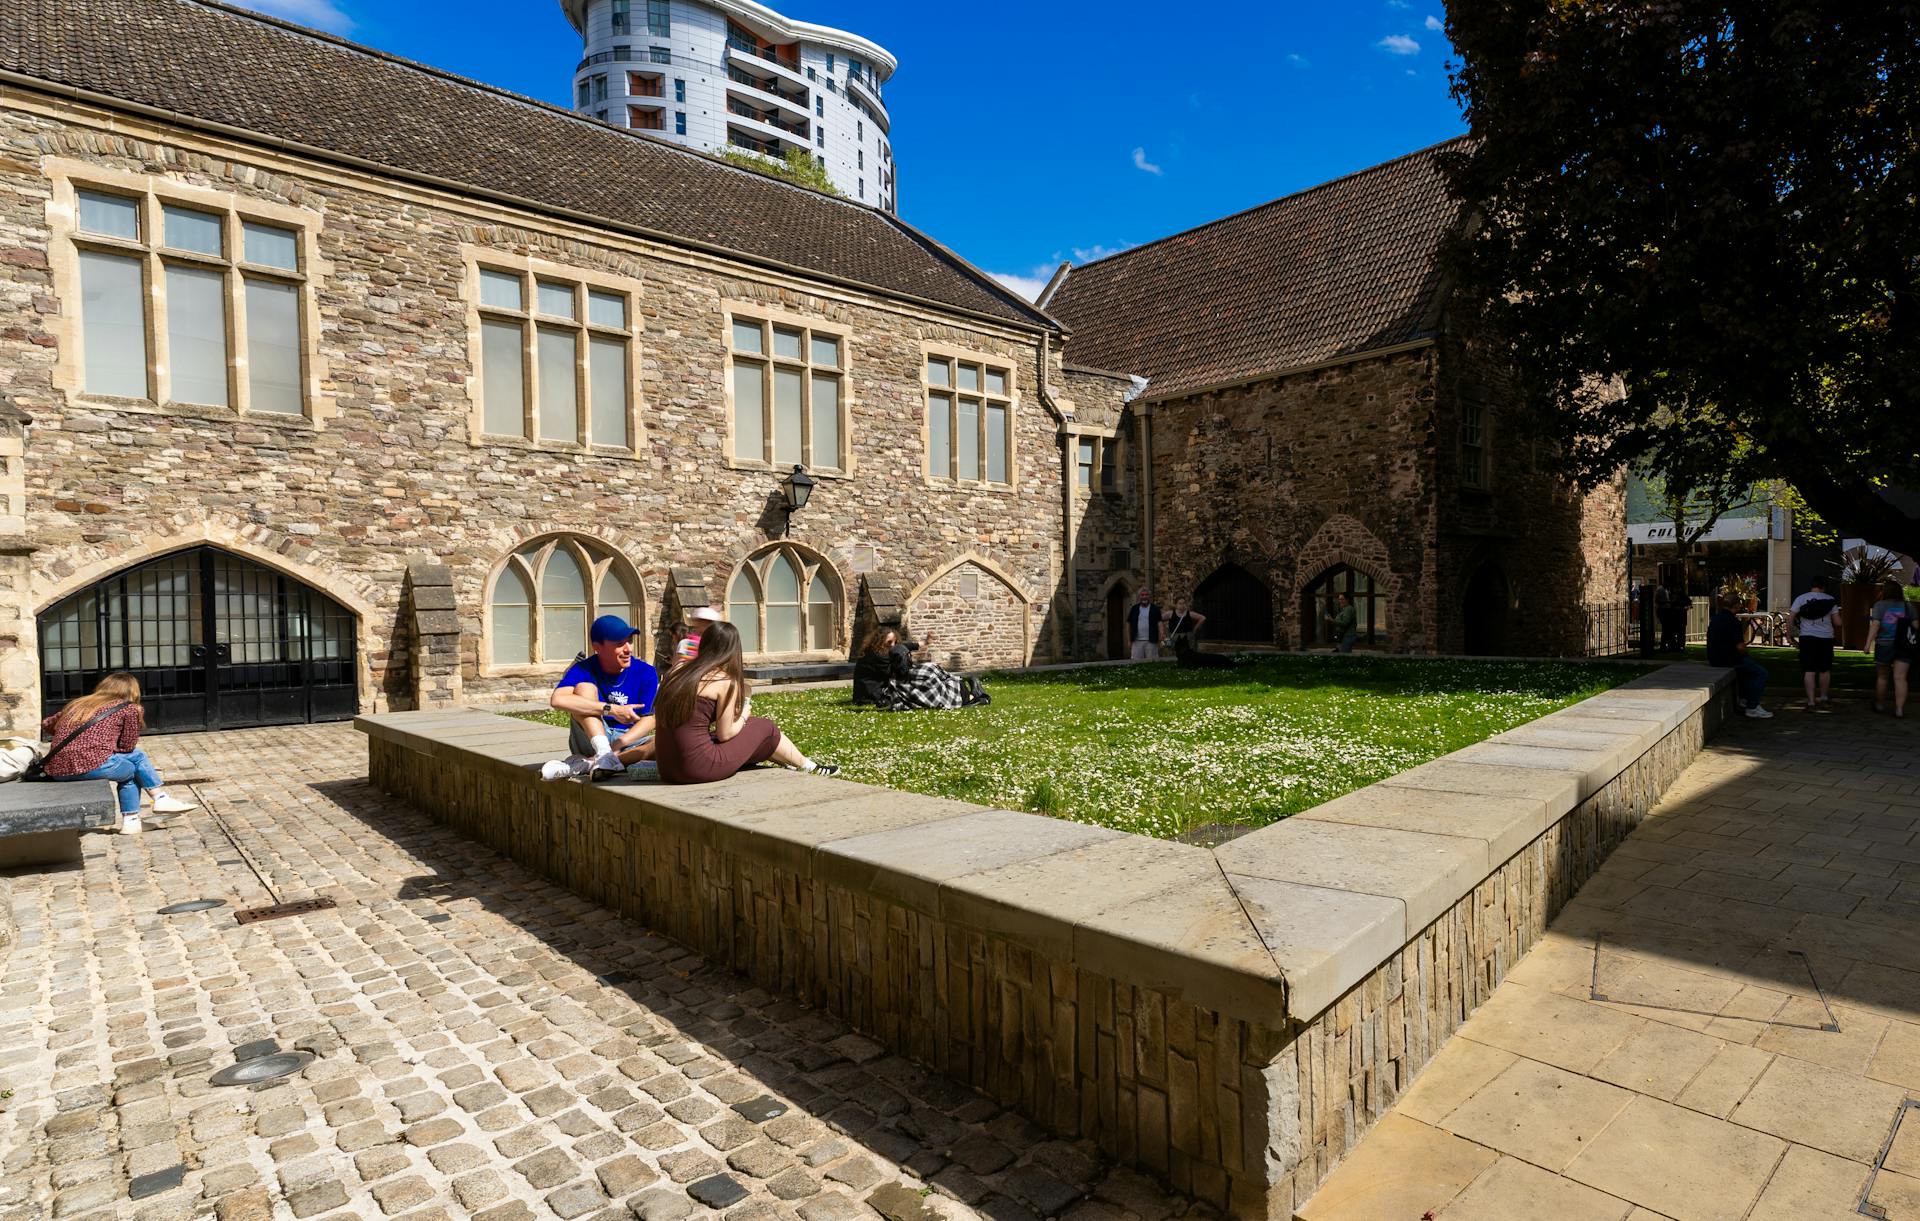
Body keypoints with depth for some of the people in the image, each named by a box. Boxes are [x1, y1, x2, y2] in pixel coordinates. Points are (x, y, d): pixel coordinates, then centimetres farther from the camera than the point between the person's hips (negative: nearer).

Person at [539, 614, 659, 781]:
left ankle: (586, 764, -32)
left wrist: (619, 744, -26)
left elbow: (649, 719, -10)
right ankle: (605, 756, -39)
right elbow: (557, 700, -30)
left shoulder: (646, 673, -6)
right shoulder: (583, 670, -11)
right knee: (584, 687, -22)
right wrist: (612, 709, -33)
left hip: (630, 742, 1)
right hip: (591, 741, -1)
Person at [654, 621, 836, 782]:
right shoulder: (725, 680, -10)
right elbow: (725, 734, -8)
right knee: (764, 727, 11)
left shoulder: (677, 672, 9)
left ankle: (789, 761, 44)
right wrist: (744, 714, 12)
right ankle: (808, 766, 33)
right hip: (700, 767, -7)